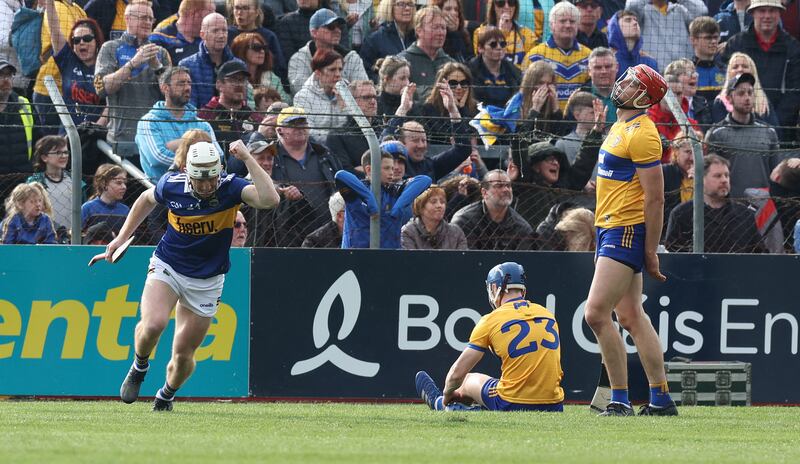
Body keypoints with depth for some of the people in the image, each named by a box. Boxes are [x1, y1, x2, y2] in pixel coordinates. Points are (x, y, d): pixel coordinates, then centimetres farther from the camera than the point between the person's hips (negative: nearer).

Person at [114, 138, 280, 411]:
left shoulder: (231, 188, -18)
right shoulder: (171, 186, -13)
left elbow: (270, 200, -37)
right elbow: (147, 199, 12)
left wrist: (247, 159, -38)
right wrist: (122, 237, 13)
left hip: (206, 282, 0)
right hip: (166, 266, 0)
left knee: (183, 354, 4)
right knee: (153, 324, -28)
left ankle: (166, 396, 35)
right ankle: (139, 368, 4)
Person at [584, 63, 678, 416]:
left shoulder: (641, 134, -16)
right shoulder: (620, 127, 16)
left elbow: (655, 198, -18)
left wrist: (650, 252, -18)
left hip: (627, 230, -11)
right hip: (610, 229, 11)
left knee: (596, 313, -14)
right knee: (631, 317, 11)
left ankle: (620, 399, -10)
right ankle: (661, 400, 14)